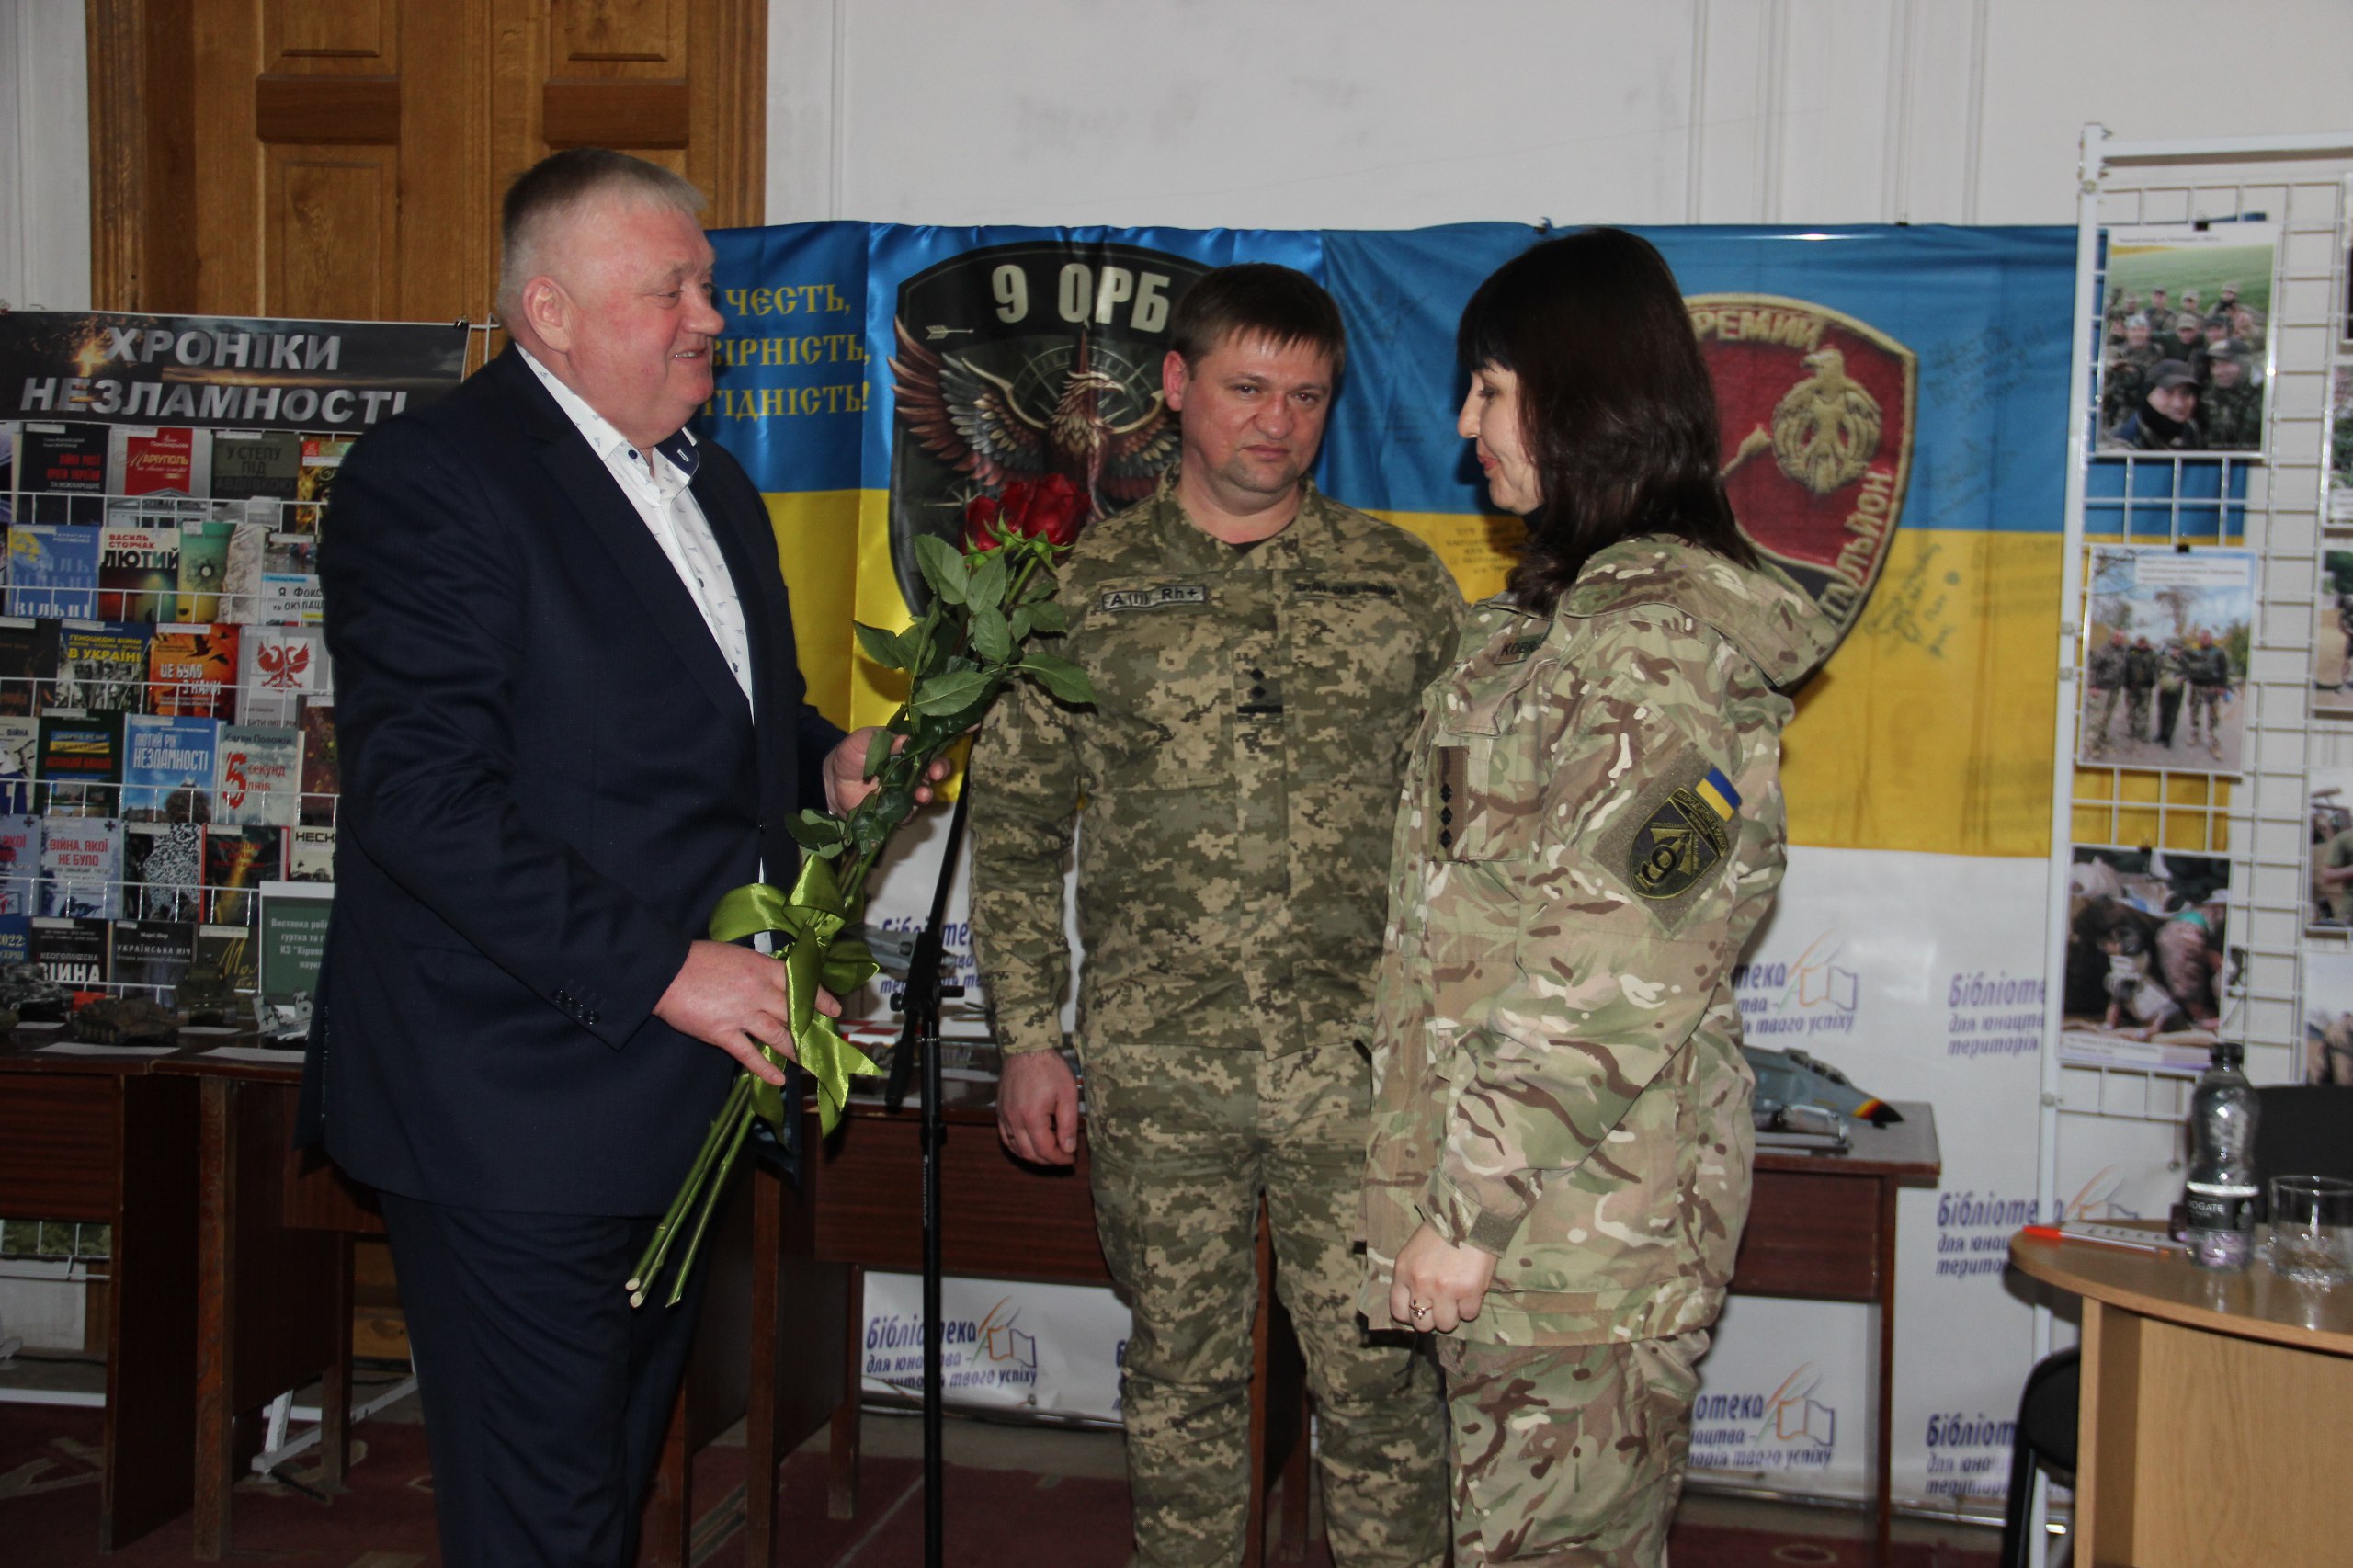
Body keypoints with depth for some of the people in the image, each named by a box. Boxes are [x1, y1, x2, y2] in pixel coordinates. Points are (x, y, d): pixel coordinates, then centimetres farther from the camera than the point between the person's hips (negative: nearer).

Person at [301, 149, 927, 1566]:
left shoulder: (713, 487, 16)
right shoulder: (430, 481, -13)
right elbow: (423, 797, -22)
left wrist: (825, 763, 6)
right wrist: (662, 967, -23)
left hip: (684, 1079, 9)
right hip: (517, 1114, -8)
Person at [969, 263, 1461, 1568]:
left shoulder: (1402, 582, 6)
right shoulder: (1085, 589, 5)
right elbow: (1014, 824, 7)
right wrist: (1028, 1037, 2)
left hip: (1360, 1059, 0)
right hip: (1156, 1067, 1)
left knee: (1379, 1385, 3)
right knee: (1180, 1375, 13)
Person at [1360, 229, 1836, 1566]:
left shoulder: (1653, 640, -16)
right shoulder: (1564, 602, 15)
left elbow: (1612, 978, -21)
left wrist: (1472, 1205, -18)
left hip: (1580, 1201, -9)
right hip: (1531, 1187, 9)